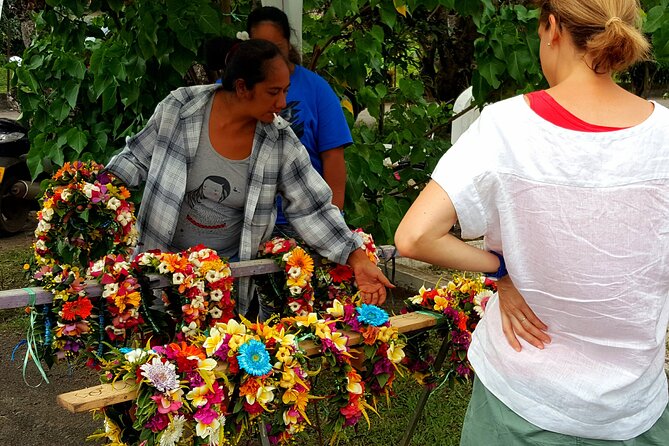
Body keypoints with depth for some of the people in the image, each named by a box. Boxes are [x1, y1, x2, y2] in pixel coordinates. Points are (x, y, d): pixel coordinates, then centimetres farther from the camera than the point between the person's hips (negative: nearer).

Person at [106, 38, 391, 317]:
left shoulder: (281, 144, -12)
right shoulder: (178, 110, -14)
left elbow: (313, 209, -9)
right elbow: (137, 159, 0)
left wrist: (357, 260, -16)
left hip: (230, 263, 1)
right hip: (159, 255, -1)